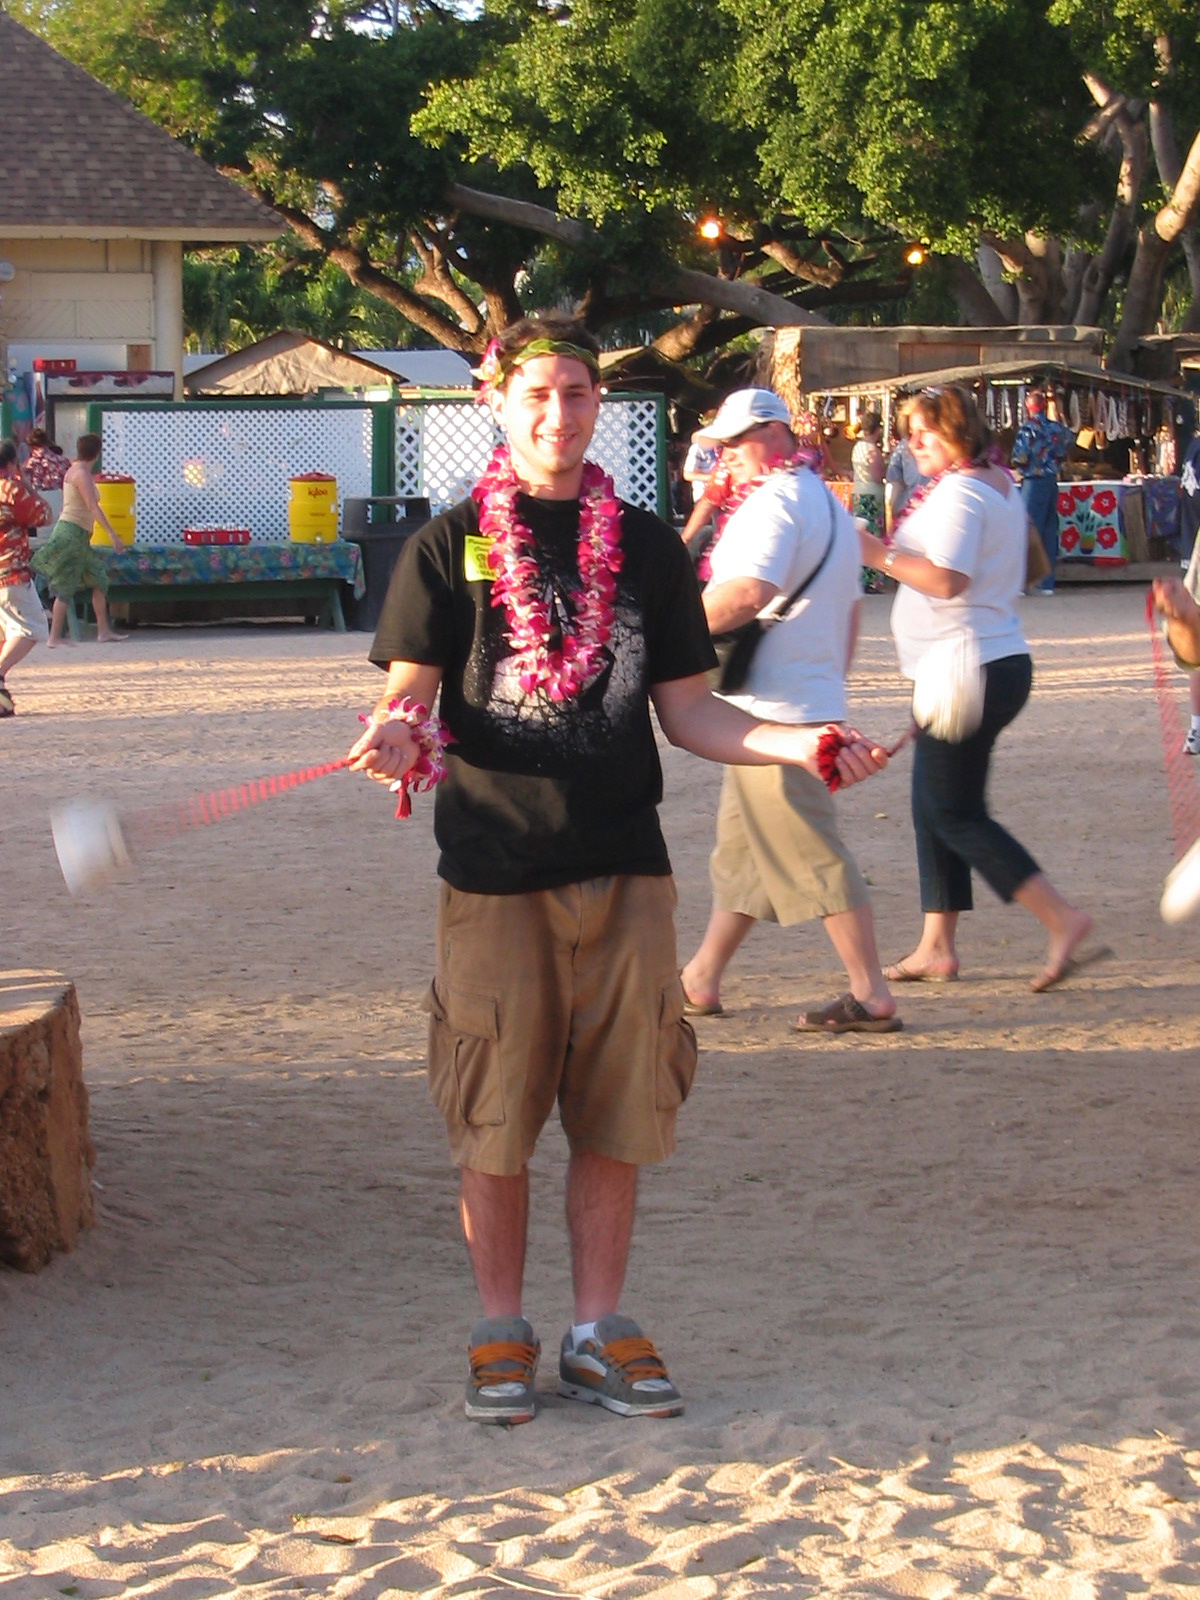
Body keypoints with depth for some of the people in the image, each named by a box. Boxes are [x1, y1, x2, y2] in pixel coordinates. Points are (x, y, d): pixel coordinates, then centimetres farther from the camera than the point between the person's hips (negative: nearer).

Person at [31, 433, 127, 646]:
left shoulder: (74, 470, 13)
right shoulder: (82, 474, -16)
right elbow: (93, 507, -25)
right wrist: (111, 533, -28)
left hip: (78, 535, 10)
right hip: (72, 533, -10)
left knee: (99, 579, 12)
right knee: (65, 587, -7)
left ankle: (104, 631, 13)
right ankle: (54, 637, -5)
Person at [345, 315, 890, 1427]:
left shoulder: (648, 549, 10)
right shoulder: (449, 547, 3)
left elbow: (686, 711, 11)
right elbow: (409, 694, 0)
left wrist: (797, 745, -4)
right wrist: (396, 737, -23)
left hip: (624, 868, 2)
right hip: (494, 869, -2)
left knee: (616, 1110, 4)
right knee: (495, 1118, 2)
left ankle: (598, 1333, 15)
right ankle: (501, 1332, 15)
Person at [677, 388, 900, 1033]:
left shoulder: (773, 502, -14)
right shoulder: (829, 505, 19)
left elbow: (747, 593, -29)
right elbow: (850, 609, 24)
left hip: (774, 710, -11)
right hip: (814, 700, 11)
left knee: (811, 855, -7)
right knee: (739, 849, 16)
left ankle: (872, 996, -5)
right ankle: (702, 980, 22)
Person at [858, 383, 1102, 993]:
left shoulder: (958, 492, -16)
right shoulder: (1000, 484, 15)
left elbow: (947, 578, -27)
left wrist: (880, 555, -18)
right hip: (998, 662, 11)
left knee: (955, 815, -8)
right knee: (933, 806, 13)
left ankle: (1062, 920, -13)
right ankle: (936, 946, 15)